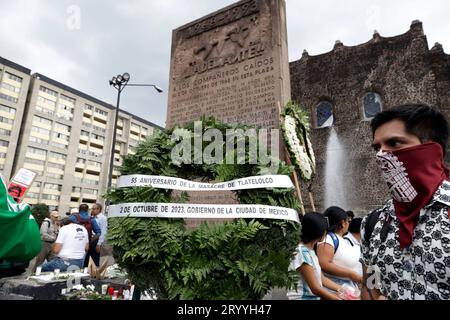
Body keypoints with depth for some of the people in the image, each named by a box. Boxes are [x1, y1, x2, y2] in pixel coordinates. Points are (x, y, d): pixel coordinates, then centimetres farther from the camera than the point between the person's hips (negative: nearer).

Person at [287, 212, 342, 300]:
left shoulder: (310, 251, 6)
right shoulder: (302, 253, -22)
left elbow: (321, 278, 11)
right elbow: (316, 289, -21)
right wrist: (342, 298, -15)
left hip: (315, 297, 8)